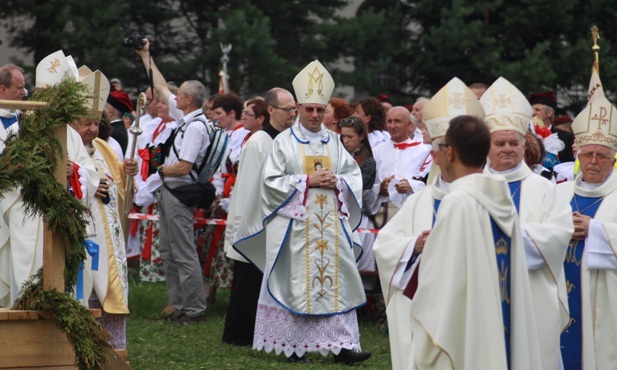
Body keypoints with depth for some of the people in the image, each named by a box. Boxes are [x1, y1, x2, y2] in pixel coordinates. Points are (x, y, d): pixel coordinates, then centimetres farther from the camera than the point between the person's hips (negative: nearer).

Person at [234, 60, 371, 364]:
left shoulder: (333, 142, 13)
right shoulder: (284, 142, 1)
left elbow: (355, 176, 14)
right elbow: (271, 180, -6)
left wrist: (336, 182, -7)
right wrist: (307, 181, -12)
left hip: (331, 223, 4)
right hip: (295, 224, -4)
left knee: (335, 280, -2)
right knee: (295, 280, -3)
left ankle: (341, 344, -3)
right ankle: (292, 345, 3)